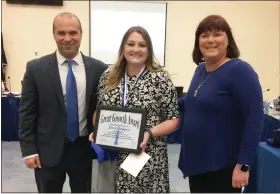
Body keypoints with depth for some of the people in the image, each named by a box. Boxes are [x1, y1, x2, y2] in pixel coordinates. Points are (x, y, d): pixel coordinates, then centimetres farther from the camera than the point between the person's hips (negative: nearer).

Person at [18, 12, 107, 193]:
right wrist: (29, 150, -6)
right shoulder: (36, 68, -5)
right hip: (48, 151, -1)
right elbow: (27, 113, -3)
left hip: (84, 149, 1)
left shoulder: (98, 68, -3)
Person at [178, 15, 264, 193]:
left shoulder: (240, 70, -16)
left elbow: (254, 119, -20)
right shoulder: (201, 69, 7)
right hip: (196, 162, 7)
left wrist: (243, 165, -22)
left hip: (223, 166, -7)